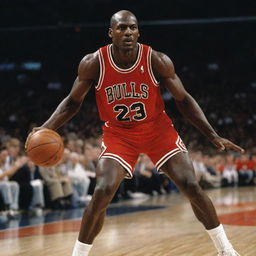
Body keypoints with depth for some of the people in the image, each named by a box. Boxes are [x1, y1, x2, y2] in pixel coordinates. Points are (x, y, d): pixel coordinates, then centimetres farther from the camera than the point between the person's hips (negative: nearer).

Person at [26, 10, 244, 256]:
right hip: (118, 134, 0)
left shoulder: (157, 61, -19)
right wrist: (46, 128, -19)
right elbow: (73, 102, -3)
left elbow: (183, 100, -7)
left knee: (192, 187, -7)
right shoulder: (93, 63, -18)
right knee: (102, 193, -19)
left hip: (158, 129, 1)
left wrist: (213, 136, -12)